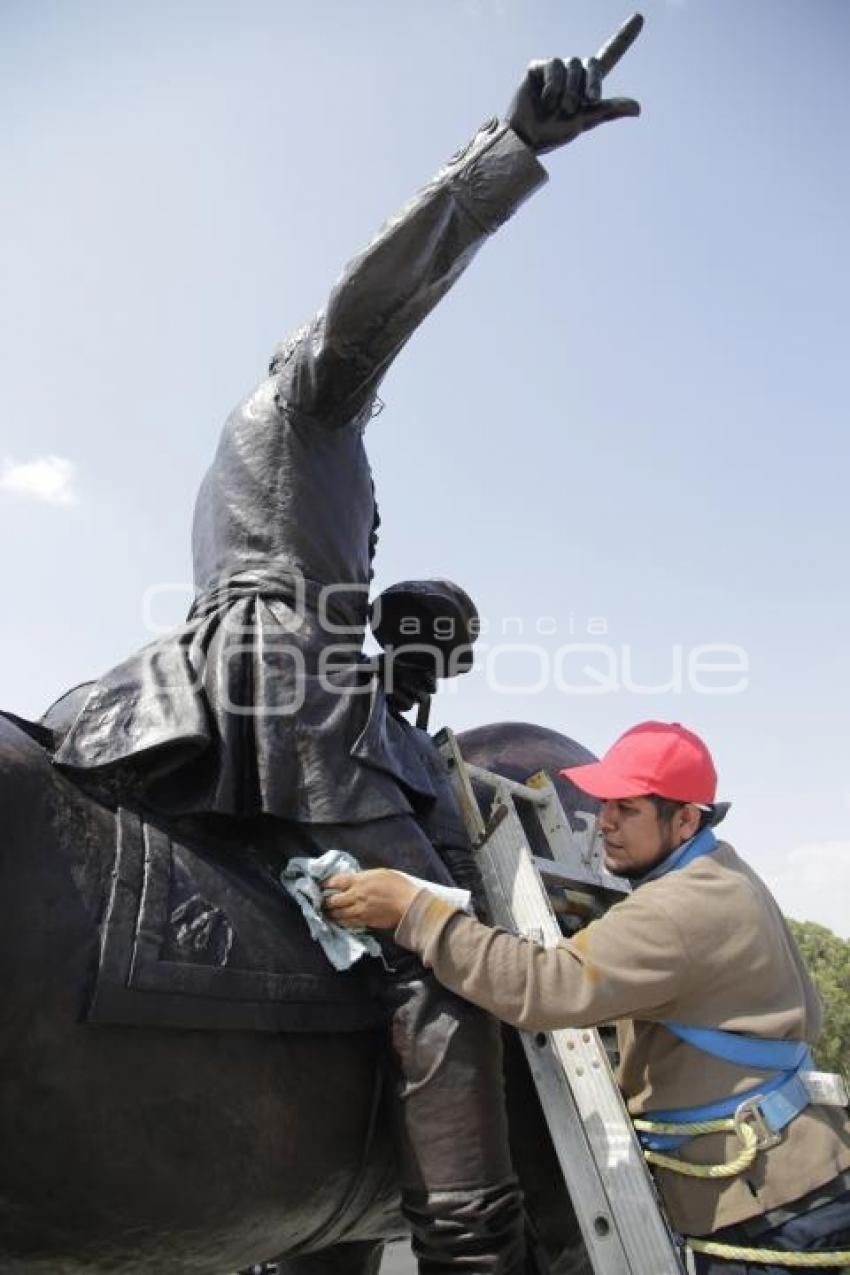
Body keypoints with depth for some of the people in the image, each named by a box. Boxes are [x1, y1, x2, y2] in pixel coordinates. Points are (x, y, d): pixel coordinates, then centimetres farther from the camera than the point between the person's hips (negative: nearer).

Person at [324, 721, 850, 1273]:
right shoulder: (722, 878, 7)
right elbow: (804, 1016, 17)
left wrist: (413, 910, -34)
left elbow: (550, 985, -35)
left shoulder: (684, 909, -27)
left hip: (778, 1207, -10)